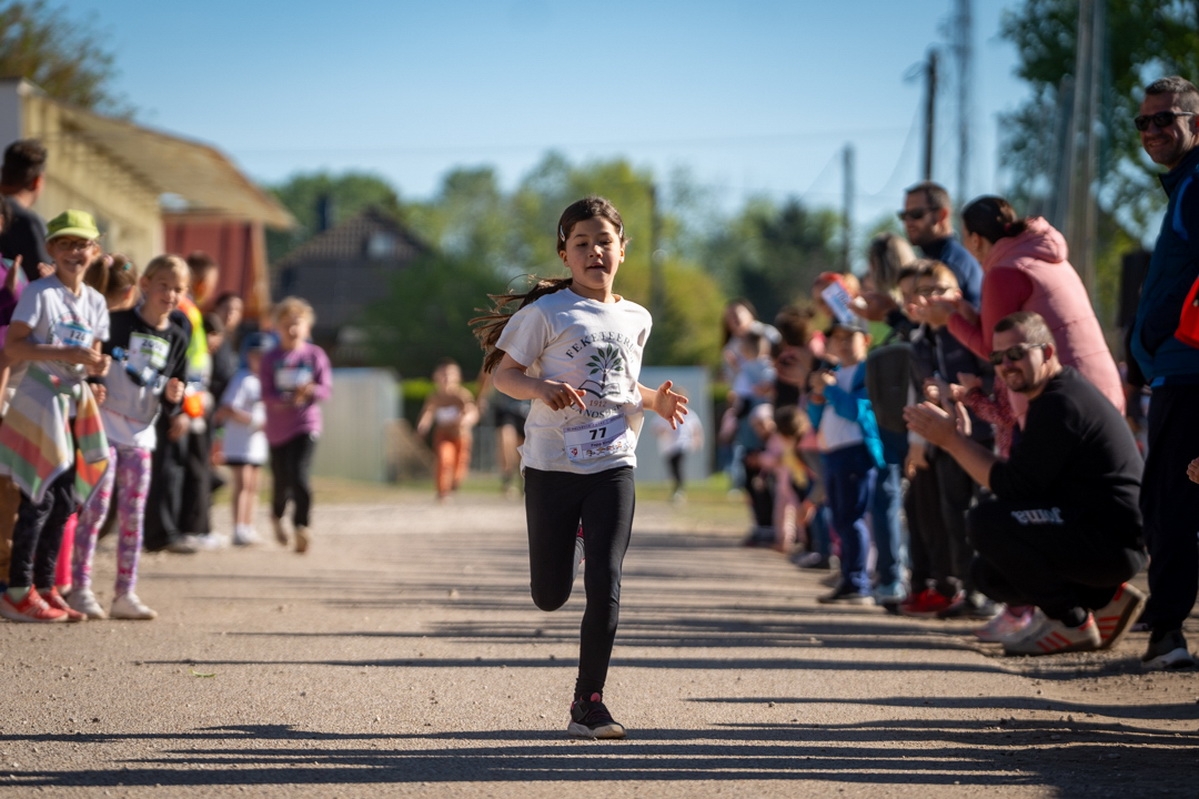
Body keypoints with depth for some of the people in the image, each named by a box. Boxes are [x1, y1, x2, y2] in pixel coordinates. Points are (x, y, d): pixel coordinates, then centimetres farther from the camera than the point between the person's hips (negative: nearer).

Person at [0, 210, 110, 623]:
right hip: (41, 399, -7)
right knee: (39, 498, -8)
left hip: (76, 402, 7)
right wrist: (67, 355, -23)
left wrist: (97, 365, -6)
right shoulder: (40, 293, -9)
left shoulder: (95, 301, 11)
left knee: (64, 500, 8)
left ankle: (44, 587, 15)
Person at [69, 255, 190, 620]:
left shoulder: (176, 339, 7)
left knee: (134, 514, 6)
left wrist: (173, 396, -9)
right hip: (104, 426, -5)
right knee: (96, 505, -9)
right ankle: (80, 589, -5)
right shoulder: (118, 321, -8)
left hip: (140, 433, 5)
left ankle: (125, 594, 10)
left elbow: (173, 401, 12)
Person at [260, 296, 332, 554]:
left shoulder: (315, 355, 1)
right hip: (278, 427, 2)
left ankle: (302, 526, -15)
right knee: (281, 479, 10)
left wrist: (312, 391, -25)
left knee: (299, 474, -19)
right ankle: (277, 516, 40)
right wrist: (287, 400, -24)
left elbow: (326, 388, -3)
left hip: (305, 425, -2)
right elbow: (266, 393, -6)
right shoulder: (271, 358, 1)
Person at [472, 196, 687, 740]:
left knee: (605, 586, -9)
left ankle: (588, 702, 1)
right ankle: (572, 538, 42)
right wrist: (542, 388, -23)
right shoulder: (546, 311, -4)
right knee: (550, 595, 5)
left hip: (613, 464, 2)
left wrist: (656, 401, 4)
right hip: (552, 464, -2)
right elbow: (503, 373, -3)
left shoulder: (636, 319, 11)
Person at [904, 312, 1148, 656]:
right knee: (988, 575, 16)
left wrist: (952, 439, -13)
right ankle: (1106, 598, 13)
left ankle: (1071, 622, -11)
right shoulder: (1051, 398, 17)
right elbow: (1021, 478, 15)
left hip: (1112, 542, -11)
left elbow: (1014, 485, -19)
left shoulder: (1060, 404, -17)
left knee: (986, 521, -22)